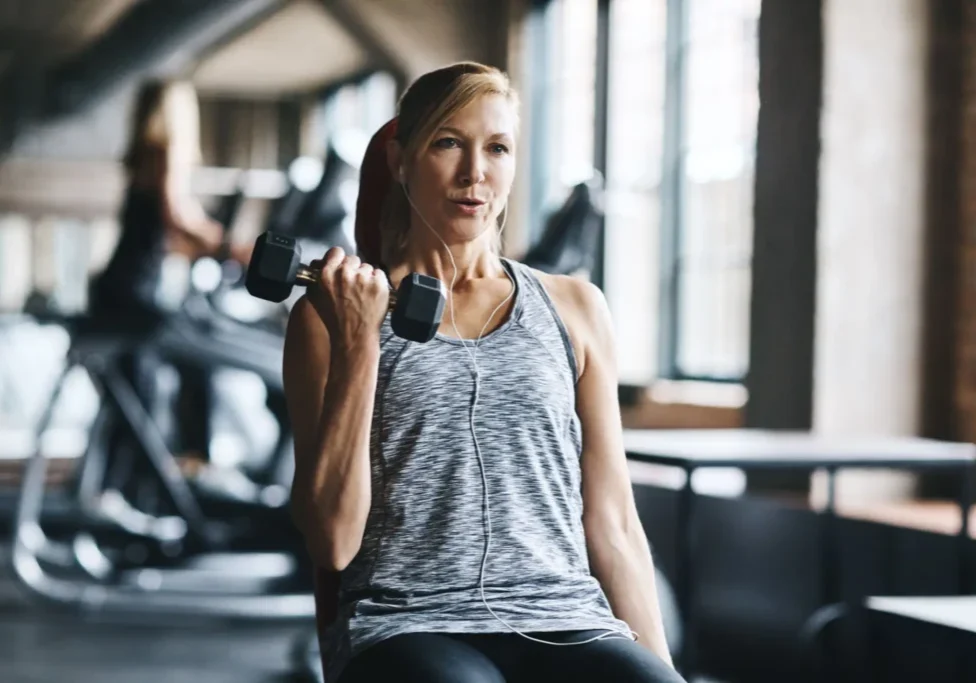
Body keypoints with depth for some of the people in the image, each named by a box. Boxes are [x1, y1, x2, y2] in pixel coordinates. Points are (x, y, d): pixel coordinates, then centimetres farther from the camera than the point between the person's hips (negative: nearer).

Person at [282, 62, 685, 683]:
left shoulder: (573, 308, 17)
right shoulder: (335, 311, 9)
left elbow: (612, 524, 16)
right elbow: (334, 542, 0)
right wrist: (357, 343, -5)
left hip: (566, 622, 3)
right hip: (408, 626, -2)